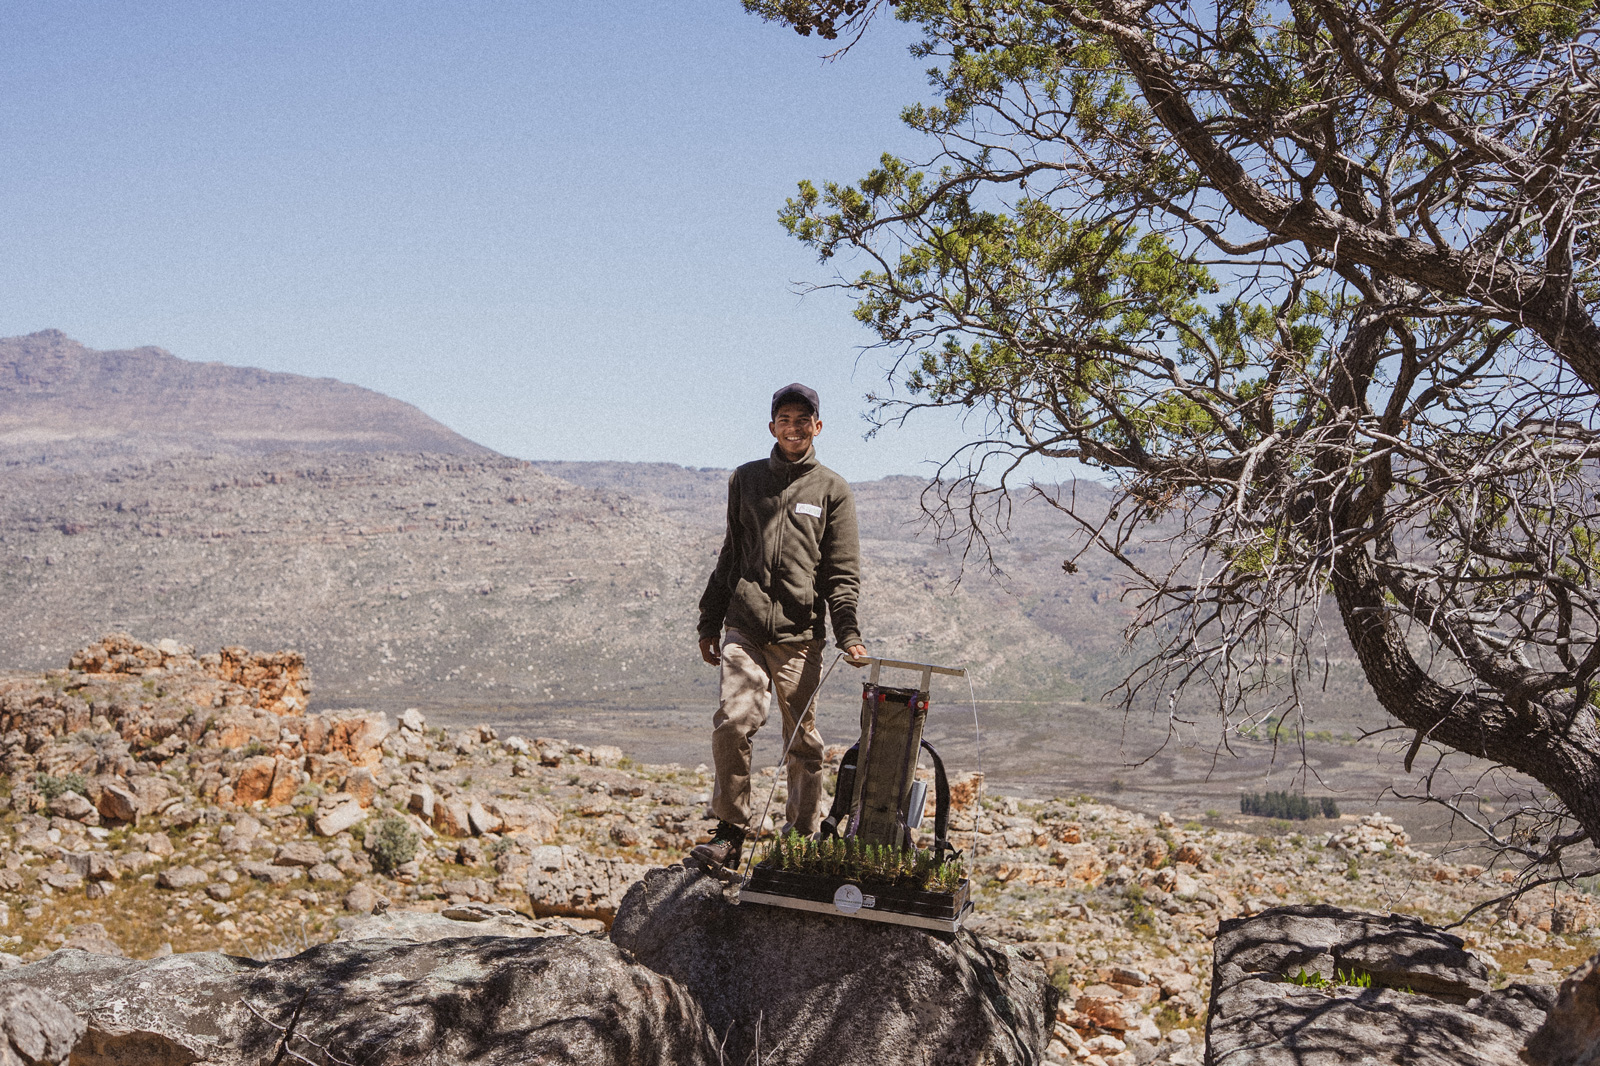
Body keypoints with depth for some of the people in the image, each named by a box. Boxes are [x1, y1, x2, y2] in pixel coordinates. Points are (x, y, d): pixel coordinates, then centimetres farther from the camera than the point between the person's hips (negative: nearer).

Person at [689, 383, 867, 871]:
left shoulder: (833, 491, 7)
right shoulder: (746, 479, 15)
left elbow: (842, 572, 4)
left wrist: (849, 633, -10)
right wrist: (709, 624, 17)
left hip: (801, 635, -1)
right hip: (744, 629, 1)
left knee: (803, 740, 2)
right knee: (733, 721, -14)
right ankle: (729, 835, -4)